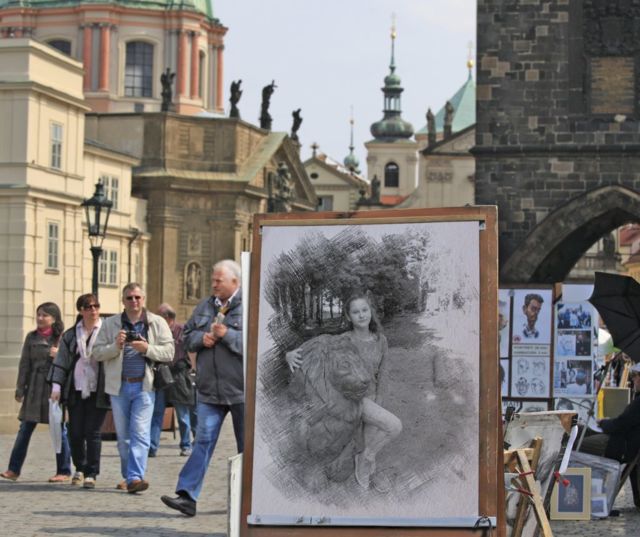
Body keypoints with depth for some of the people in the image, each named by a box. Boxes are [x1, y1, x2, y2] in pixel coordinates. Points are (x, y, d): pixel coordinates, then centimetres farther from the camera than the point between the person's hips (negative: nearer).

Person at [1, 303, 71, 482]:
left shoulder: (62, 338, 0)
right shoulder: (31, 337, 9)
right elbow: (24, 364, 9)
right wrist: (20, 388, 6)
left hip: (55, 388, -3)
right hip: (34, 389, 3)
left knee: (59, 429, 2)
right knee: (25, 429, 3)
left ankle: (64, 471, 9)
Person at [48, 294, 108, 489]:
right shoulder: (70, 335, 10)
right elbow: (61, 362, 10)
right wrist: (56, 385, 0)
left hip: (97, 392, -3)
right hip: (76, 390, 3)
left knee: (93, 433, -5)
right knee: (75, 432, 5)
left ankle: (91, 473, 3)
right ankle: (80, 468, 24)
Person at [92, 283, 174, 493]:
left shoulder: (157, 323, 5)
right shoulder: (110, 324, 9)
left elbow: (169, 352, -1)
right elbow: (96, 353, 4)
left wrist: (147, 348, -16)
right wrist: (115, 346, -13)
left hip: (144, 385, -2)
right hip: (119, 386, 2)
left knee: (140, 433, -12)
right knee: (123, 436, 9)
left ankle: (135, 477, -18)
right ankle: (128, 476, 20)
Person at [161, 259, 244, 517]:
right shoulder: (204, 307, 12)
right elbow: (187, 336, 17)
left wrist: (227, 335, -20)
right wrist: (201, 338, -4)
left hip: (241, 390, -4)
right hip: (209, 389, 4)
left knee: (247, 446, 9)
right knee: (203, 440, -3)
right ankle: (187, 496, -10)